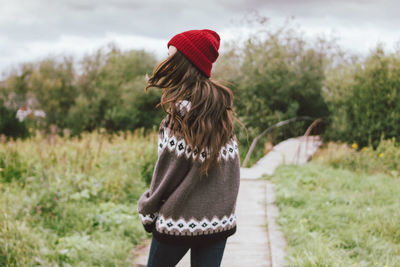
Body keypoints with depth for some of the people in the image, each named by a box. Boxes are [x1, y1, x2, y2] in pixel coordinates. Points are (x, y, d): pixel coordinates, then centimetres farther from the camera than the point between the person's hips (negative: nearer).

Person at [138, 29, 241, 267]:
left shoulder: (182, 113, -16)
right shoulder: (222, 106, 4)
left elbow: (167, 174, -12)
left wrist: (148, 211, 1)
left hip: (178, 221, -5)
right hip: (220, 221, 6)